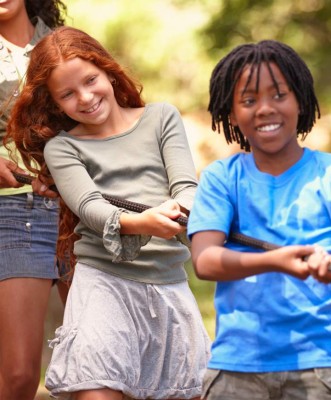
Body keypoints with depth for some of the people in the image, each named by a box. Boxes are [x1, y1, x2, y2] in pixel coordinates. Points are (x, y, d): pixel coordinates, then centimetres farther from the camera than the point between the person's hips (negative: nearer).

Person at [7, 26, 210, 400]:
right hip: (104, 280, -2)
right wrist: (139, 223, -32)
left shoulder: (161, 117, 11)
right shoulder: (61, 147, 5)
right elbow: (88, 206, -10)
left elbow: (186, 184, 0)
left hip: (169, 281, 3)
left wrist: (181, 210, -25)